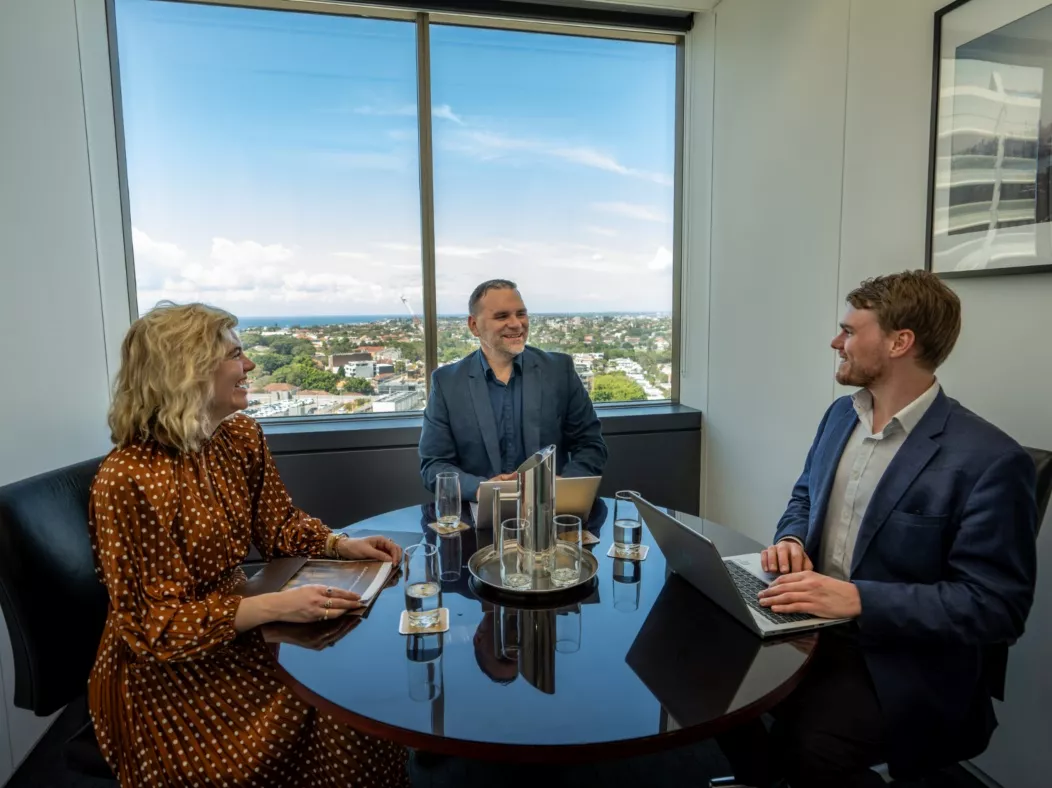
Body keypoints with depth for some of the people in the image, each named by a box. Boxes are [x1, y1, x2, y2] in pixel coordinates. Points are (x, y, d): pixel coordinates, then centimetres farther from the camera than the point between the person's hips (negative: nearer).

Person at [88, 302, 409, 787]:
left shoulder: (242, 436, -1)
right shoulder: (129, 479, -23)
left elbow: (278, 526, 10)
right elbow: (155, 625, -21)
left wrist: (343, 545, -9)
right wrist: (276, 606, -31)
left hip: (236, 631, 6)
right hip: (165, 671, -6)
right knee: (327, 716, -17)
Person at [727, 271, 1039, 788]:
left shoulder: (989, 459, -18)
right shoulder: (841, 413, 6)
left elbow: (996, 606, -18)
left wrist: (858, 599, -29)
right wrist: (791, 539, -6)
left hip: (900, 658, -6)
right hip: (809, 622, 7)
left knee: (803, 744, -27)